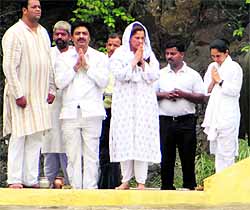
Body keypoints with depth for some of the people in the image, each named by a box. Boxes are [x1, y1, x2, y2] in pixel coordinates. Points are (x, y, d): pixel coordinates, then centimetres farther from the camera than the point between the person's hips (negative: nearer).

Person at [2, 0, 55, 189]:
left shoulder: (43, 33, 14)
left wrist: (51, 89, 11)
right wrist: (18, 94, -18)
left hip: (40, 94, 7)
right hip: (21, 94, -6)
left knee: (36, 137, 5)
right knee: (19, 136, -5)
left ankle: (31, 179, 9)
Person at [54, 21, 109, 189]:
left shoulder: (100, 57, 11)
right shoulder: (63, 58, 14)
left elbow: (103, 81, -2)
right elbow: (60, 82, 2)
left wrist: (87, 66, -4)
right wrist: (75, 67, -4)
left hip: (92, 112, -1)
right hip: (70, 112, 1)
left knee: (91, 153, -5)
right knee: (73, 154, 1)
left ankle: (90, 188, -2)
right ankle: (75, 188, 6)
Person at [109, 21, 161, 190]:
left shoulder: (149, 55, 11)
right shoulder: (119, 54, 5)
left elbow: (154, 76, 0)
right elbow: (120, 75, -9)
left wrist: (142, 61, -7)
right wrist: (134, 60, -8)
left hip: (145, 103, 1)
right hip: (125, 102, -1)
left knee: (143, 139, -6)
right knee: (124, 138, -3)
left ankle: (141, 181, -4)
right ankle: (126, 180, 3)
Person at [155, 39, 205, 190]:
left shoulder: (193, 75, 7)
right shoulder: (160, 74, 13)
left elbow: (201, 98, 2)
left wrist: (184, 95, -12)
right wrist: (164, 95, -8)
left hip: (186, 121, -2)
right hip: (165, 120, 2)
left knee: (188, 156, -1)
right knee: (166, 156, 3)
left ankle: (189, 186, 8)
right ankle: (167, 186, 10)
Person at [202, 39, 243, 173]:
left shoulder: (234, 68, -4)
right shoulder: (212, 67, 15)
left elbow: (235, 90, -11)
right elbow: (205, 90, 14)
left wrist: (219, 80, -8)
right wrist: (212, 82, -4)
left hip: (228, 115, -7)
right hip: (214, 114, 7)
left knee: (226, 151, -8)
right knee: (216, 149, 9)